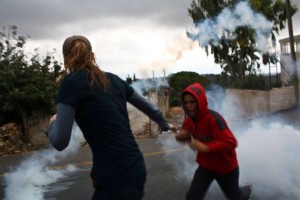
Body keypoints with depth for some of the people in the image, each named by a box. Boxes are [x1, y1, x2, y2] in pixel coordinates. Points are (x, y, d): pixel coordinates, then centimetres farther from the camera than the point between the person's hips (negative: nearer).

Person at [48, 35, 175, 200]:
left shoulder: (71, 82, -10)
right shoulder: (113, 79, 7)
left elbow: (60, 142, -12)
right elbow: (147, 106, 19)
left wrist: (53, 122, 10)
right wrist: (165, 125, 38)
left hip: (116, 178, -7)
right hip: (135, 168, 7)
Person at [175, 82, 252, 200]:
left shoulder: (213, 118, -32)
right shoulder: (189, 119, -10)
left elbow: (230, 143, -37)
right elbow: (183, 135, 7)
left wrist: (206, 147, -44)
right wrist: (180, 135, -17)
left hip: (225, 167, -5)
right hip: (206, 166, 5)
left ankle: (247, 190, 58)